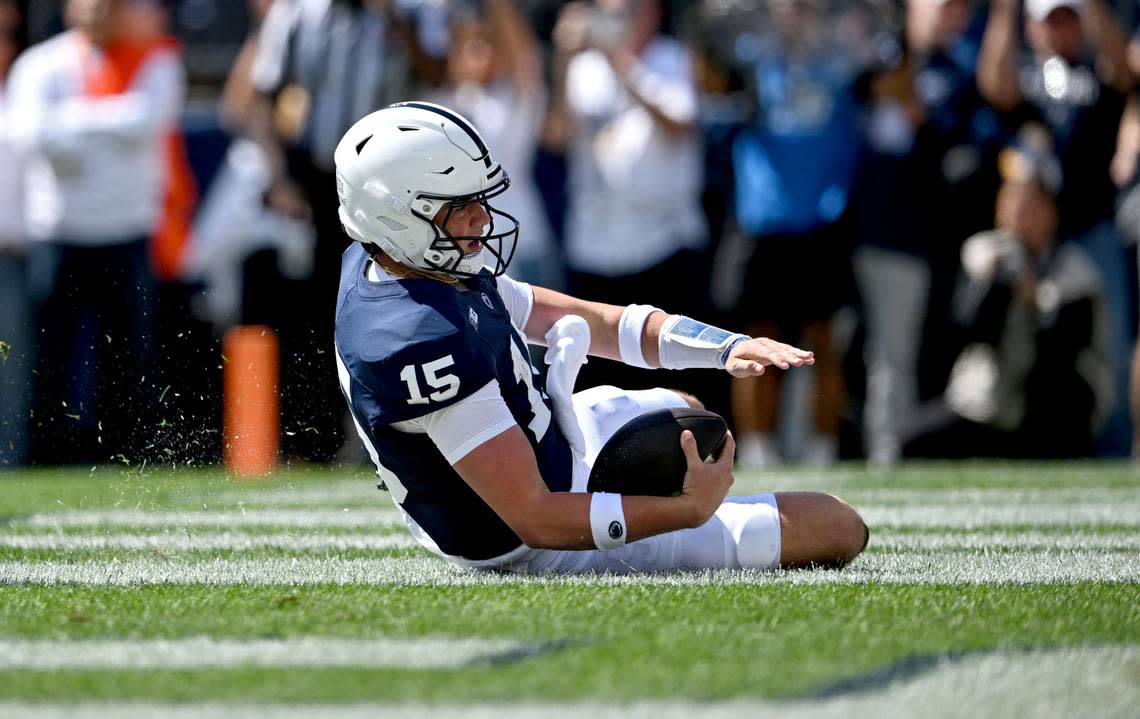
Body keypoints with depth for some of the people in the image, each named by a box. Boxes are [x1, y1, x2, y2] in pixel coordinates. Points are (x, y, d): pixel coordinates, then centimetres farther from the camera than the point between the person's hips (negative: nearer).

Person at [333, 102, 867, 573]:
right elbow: (537, 521, -35)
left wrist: (726, 347, -7)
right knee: (839, 529, -9)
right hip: (540, 549, -11)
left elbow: (589, 322, 5)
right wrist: (689, 509, -34)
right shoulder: (421, 343, -35)